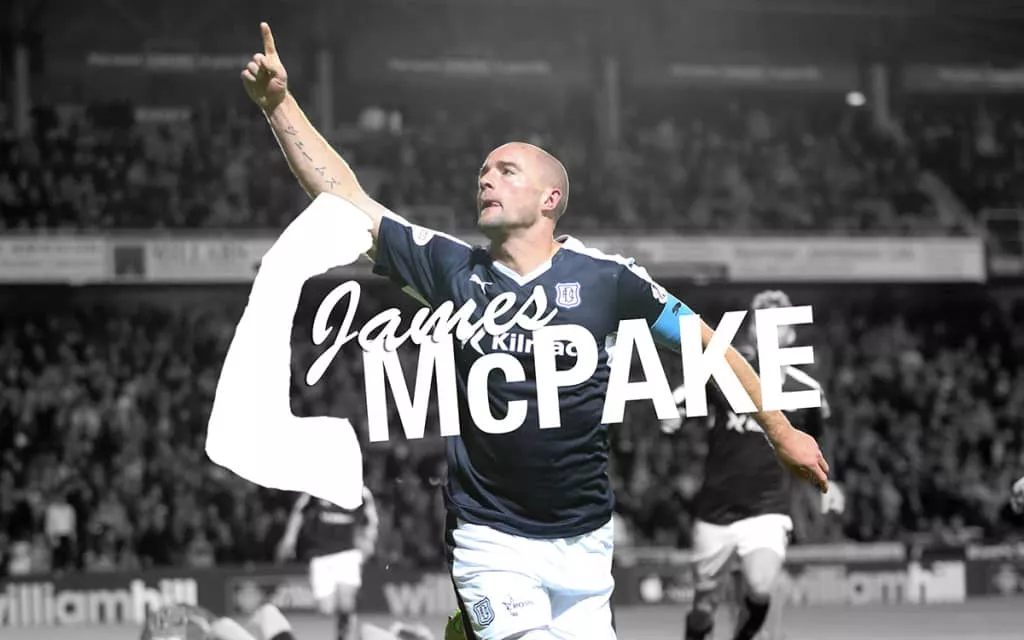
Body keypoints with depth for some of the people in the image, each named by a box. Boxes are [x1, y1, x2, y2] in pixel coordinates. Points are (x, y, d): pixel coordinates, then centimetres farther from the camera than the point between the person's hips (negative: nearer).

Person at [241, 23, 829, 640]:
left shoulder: (606, 277, -2)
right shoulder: (452, 269, 1)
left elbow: (706, 343, 6)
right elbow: (344, 196, 0)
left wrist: (783, 432, 7)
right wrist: (278, 103, -7)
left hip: (585, 538, 1)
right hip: (491, 538, -1)